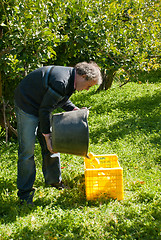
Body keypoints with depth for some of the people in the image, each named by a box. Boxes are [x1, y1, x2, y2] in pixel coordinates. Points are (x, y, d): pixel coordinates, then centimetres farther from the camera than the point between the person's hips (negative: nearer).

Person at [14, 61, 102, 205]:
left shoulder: (70, 78, -2)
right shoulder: (61, 82, -32)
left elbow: (61, 98, 15)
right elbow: (44, 110, -27)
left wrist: (75, 110, -1)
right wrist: (46, 135, -22)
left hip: (41, 107, 10)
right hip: (27, 105, -10)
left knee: (51, 144, 12)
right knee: (27, 149, -8)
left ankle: (54, 180, 28)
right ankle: (24, 192, 2)